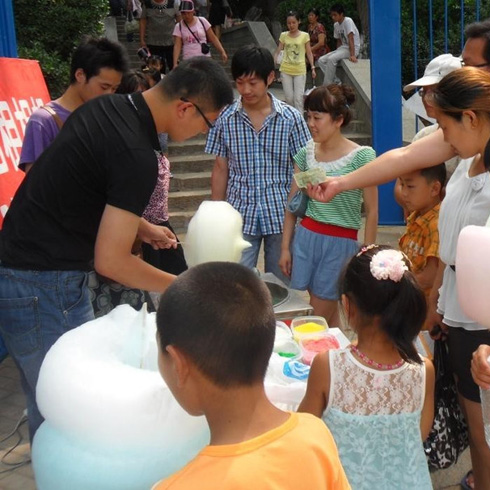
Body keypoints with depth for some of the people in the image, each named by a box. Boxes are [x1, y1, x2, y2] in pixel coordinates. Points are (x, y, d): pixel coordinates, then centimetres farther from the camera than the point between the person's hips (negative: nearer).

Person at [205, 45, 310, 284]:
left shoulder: (291, 118, -5)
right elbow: (221, 169, 5)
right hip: (240, 215, 1)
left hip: (281, 214, 0)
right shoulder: (225, 118, -2)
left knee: (281, 282, 11)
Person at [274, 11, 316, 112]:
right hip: (286, 70, 2)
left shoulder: (304, 35, 0)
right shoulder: (283, 35, 5)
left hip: (300, 70, -2)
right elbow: (278, 51, 5)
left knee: (298, 98, -6)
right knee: (289, 97, 5)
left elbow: (309, 53, 4)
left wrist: (313, 68, -1)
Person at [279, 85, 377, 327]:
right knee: (329, 314, 12)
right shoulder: (307, 152, 3)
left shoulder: (361, 157, -10)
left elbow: (372, 212, -8)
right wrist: (285, 248, 8)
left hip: (341, 243, -4)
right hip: (305, 237, 4)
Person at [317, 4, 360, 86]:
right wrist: (337, 53, 0)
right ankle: (335, 81, -8)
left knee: (331, 59, -29)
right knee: (321, 61, -5)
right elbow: (339, 41, 13)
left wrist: (352, 55, -31)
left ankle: (327, 86, -20)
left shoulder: (348, 21, -15)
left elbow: (351, 39, -23)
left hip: (352, 49, -9)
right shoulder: (336, 25, 9)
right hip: (343, 48, 9)